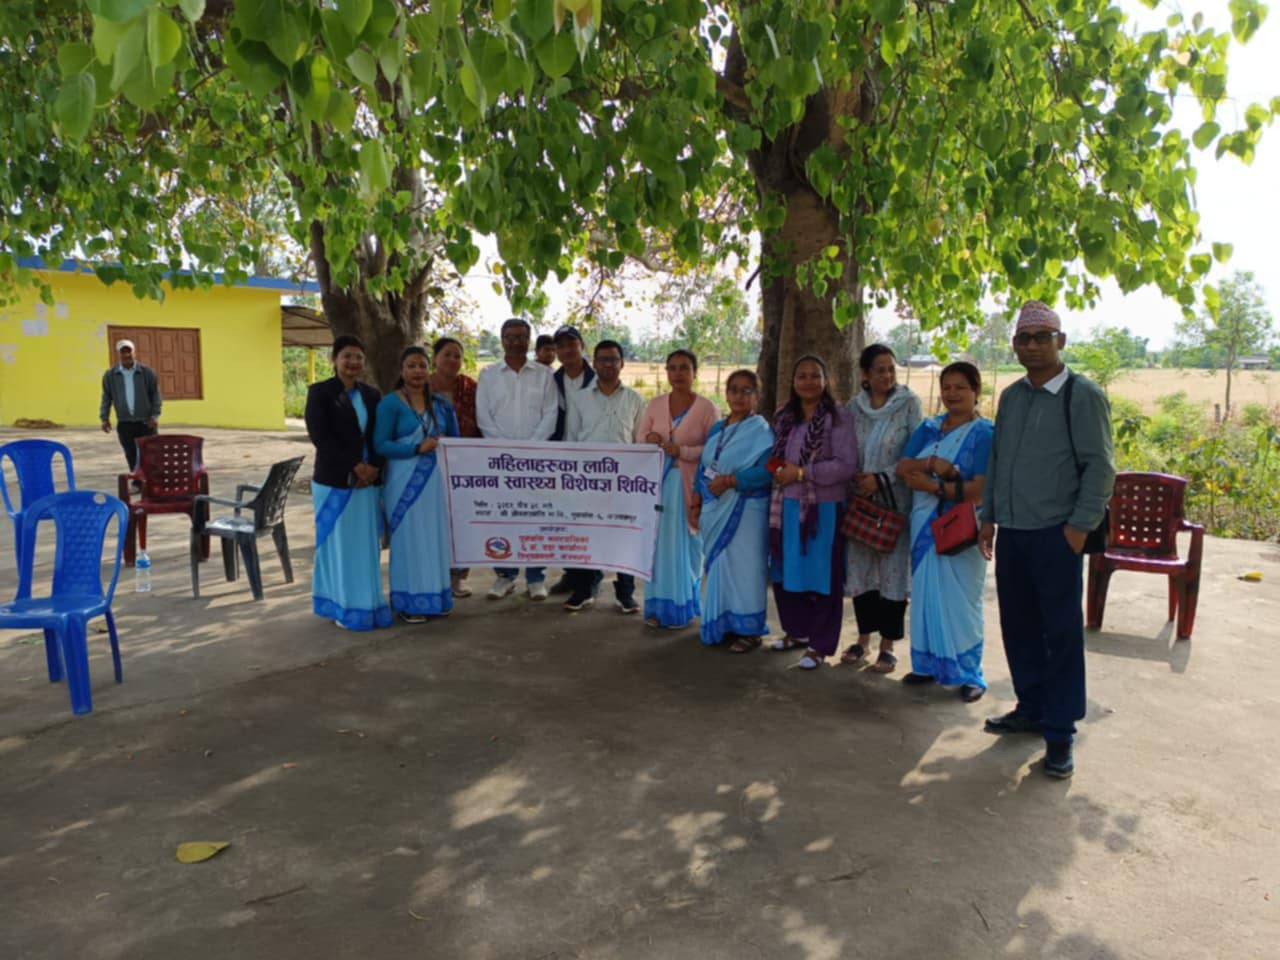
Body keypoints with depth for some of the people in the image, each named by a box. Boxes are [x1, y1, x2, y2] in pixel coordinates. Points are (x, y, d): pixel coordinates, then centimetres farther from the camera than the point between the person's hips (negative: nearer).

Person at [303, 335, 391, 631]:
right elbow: (320, 436, -11)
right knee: (341, 546, 3)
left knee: (366, 547, 8)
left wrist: (373, 467, -8)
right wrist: (354, 466, -15)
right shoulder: (320, 392, -3)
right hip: (334, 481, -4)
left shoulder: (372, 395, 11)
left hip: (367, 481, 4)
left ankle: (368, 604, 18)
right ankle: (343, 608, 13)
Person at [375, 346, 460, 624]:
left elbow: (453, 438, 17)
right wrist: (418, 448, -19)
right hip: (405, 483, -5)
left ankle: (436, 596, 18)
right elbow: (380, 445, -10)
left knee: (436, 538, 7)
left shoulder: (439, 403, 11)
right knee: (409, 539, -1)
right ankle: (409, 602, 8)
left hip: (436, 481, 5)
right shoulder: (390, 403, -4)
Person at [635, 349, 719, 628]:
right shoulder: (655, 404, 10)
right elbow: (639, 435, 13)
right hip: (658, 482, 3)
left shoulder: (706, 407, -2)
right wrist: (649, 438, -9)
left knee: (685, 545, 1)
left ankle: (682, 606, 13)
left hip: (688, 485, -3)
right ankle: (658, 606, 11)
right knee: (659, 543, 3)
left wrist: (682, 451, -17)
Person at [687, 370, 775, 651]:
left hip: (745, 511, -6)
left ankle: (749, 629, 10)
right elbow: (703, 467, 15)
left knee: (743, 567, -1)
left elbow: (766, 471, -19)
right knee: (718, 565, 11)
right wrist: (696, 503, 9)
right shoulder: (717, 429, 13)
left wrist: (729, 481, -21)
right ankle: (722, 624, 22)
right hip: (715, 511, 6)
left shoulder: (761, 431, -7)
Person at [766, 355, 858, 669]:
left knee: (820, 575, 1)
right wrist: (776, 470, 0)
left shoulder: (838, 417, -8)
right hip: (787, 506, 6)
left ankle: (820, 644, 13)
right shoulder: (784, 417, 12)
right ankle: (797, 631, 31)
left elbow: (846, 465, -15)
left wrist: (802, 472, -17)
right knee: (786, 571, 12)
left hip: (823, 508, -6)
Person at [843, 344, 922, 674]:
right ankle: (864, 638, 23)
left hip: (895, 499, -3)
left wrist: (881, 478, -14)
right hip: (860, 499, 3)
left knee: (893, 569, 1)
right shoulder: (853, 407, 6)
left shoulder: (909, 404, -3)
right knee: (860, 568, 8)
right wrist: (855, 477, -6)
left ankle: (887, 646, 12)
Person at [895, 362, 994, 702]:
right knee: (926, 595, 10)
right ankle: (928, 664, 22)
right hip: (925, 525, 5)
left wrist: (933, 485, -15)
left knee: (961, 600, 0)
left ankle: (968, 674, 11)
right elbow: (903, 467, 1)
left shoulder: (985, 433, -6)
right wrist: (933, 464, -17)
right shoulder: (928, 428, 11)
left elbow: (981, 489, -15)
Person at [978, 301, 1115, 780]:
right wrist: (988, 516, 13)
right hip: (1011, 533, 6)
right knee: (1018, 626, 13)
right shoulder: (1010, 397, 12)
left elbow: (1100, 467, -9)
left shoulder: (1083, 395, -7)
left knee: (1061, 633, 1)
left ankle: (1060, 734, 11)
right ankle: (1031, 710, 29)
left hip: (1055, 536, -6)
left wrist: (1079, 526, -14)